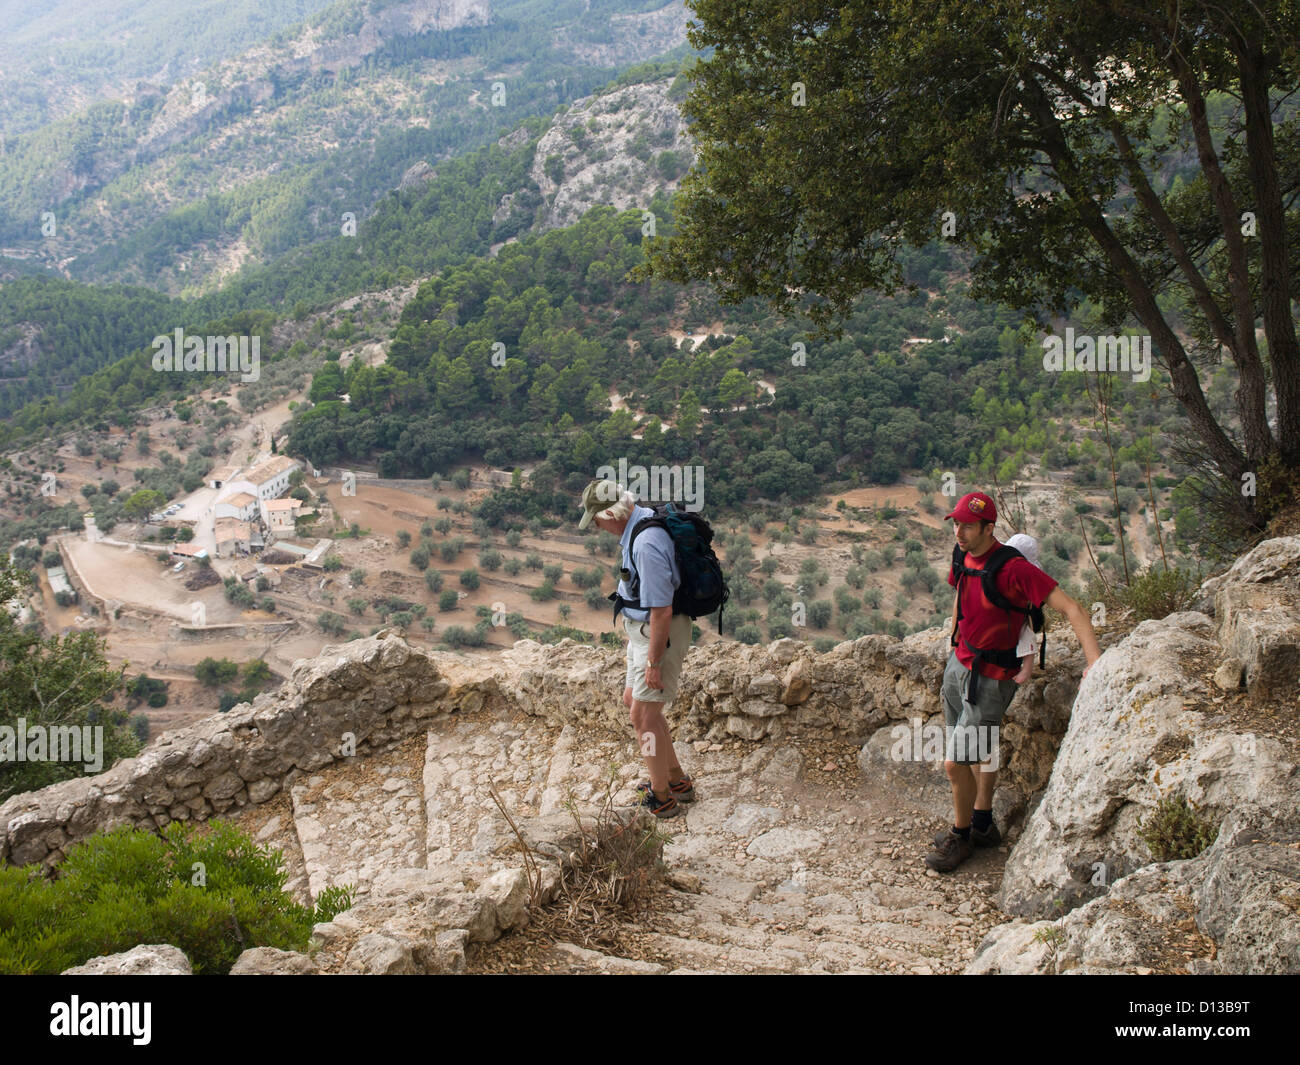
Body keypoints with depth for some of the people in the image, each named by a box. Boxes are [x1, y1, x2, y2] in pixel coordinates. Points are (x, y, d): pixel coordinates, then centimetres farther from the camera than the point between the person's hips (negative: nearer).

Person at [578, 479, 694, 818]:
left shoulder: (647, 543, -30)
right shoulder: (644, 520, 3)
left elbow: (661, 610, -29)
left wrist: (653, 663, -22)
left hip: (660, 634, -11)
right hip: (642, 629, 11)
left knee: (643, 716, 0)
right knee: (632, 700, 20)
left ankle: (661, 799, 15)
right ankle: (677, 780, 31)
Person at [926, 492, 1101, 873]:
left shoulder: (1013, 569, -26)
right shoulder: (964, 559, -1)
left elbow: (1071, 609, -28)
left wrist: (1095, 664, -36)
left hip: (990, 679, -7)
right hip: (958, 665, 7)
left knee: (954, 763, -6)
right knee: (980, 752, 20)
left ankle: (961, 835, 16)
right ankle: (982, 824, 36)